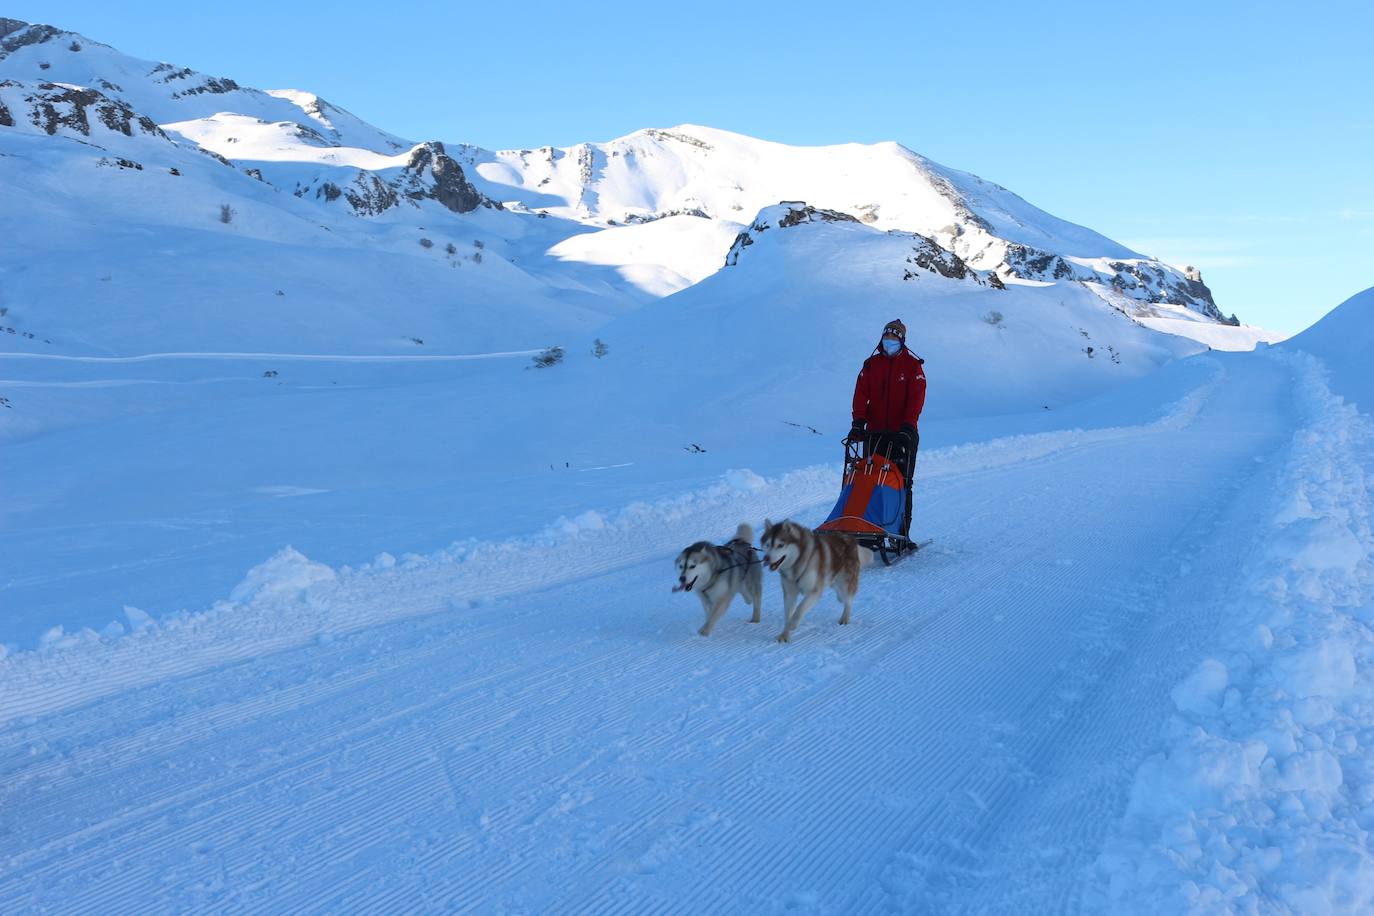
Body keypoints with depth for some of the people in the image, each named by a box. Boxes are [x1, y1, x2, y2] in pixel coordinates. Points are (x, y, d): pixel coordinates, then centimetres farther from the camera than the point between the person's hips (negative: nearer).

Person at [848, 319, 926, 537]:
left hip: (903, 433, -3)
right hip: (874, 432, 3)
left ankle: (902, 534, 1)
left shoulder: (913, 365, 2)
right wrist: (858, 422, -13)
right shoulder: (870, 364, 10)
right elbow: (861, 395, 1)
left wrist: (907, 426, -20)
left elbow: (916, 398, -8)